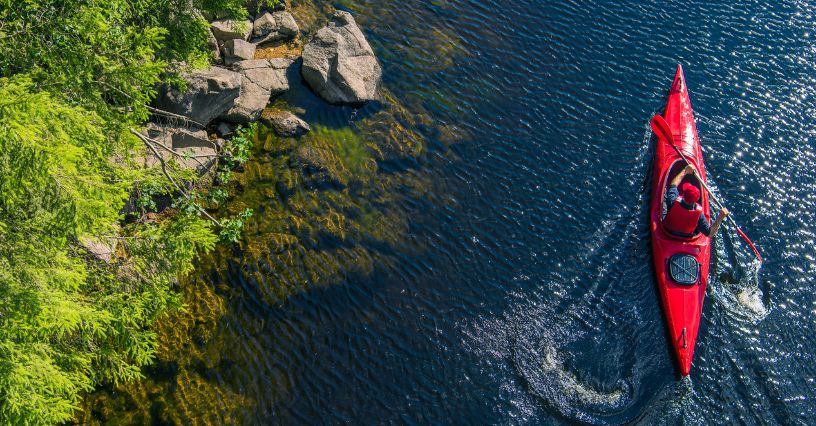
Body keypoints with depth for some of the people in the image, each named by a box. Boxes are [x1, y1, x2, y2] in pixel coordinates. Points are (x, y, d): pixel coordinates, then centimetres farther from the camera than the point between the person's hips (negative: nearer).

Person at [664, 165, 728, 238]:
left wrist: (685, 171, -6)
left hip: (669, 233, 1)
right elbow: (710, 234, -25)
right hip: (687, 238, -1)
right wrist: (720, 217, -32)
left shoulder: (673, 203, -37)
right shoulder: (699, 215, -38)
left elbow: (673, 185, -15)